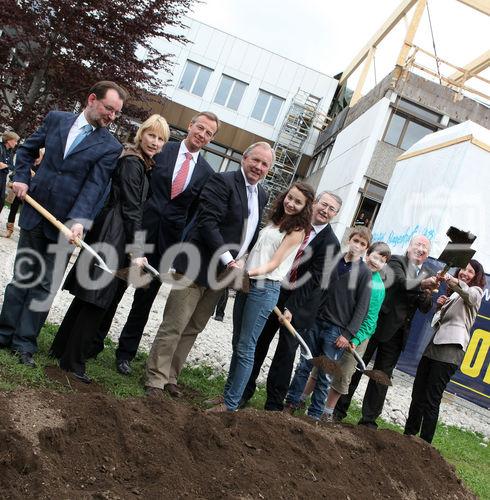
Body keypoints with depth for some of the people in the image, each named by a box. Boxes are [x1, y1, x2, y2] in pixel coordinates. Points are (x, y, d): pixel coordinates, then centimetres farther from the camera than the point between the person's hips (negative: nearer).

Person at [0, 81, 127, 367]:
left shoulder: (110, 147, -4)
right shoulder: (56, 119, 5)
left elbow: (94, 186, -14)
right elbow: (28, 149, 18)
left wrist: (78, 220, -26)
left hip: (65, 223, -2)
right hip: (35, 214, 2)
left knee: (46, 285, 4)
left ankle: (24, 343, 14)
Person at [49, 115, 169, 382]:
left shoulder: (141, 164, 18)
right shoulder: (132, 163, -11)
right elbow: (131, 208, -15)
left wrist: (134, 247, 13)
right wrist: (135, 249, -16)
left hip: (113, 234, 9)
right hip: (114, 236, -9)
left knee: (90, 295, 14)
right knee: (98, 298, -4)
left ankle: (62, 347, 25)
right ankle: (73, 360, 5)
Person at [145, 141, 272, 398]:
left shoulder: (262, 195, 12)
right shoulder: (222, 181, -11)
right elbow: (208, 223, -19)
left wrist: (242, 264, 5)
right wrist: (227, 260, -22)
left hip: (222, 273, 7)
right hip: (198, 267, -7)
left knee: (193, 329, 14)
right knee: (173, 326, -1)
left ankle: (170, 377, 25)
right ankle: (155, 379, 11)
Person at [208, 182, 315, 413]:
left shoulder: (297, 230, -4)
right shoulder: (274, 220, 15)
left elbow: (274, 263, -12)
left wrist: (251, 271, -27)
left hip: (265, 288, -7)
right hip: (246, 282, 7)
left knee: (245, 347, -4)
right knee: (237, 343, 12)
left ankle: (231, 404, 5)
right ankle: (228, 393, 22)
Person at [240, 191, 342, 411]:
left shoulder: (331, 244, -10)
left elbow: (314, 279, -15)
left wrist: (291, 307, -20)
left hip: (298, 304, -3)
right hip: (274, 293, 4)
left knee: (285, 352, 6)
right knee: (258, 344, 10)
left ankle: (274, 404, 19)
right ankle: (244, 391, 26)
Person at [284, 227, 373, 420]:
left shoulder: (364, 273, -3)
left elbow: (361, 307, -5)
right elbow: (319, 289, 11)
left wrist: (348, 334, -11)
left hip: (337, 330, -3)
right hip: (316, 322, 3)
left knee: (325, 374, 3)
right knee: (304, 365, 8)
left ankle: (315, 413, 14)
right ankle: (292, 401, 21)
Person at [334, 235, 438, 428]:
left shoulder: (427, 276, 14)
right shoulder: (396, 261, -1)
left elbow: (426, 308, 6)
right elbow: (401, 282, -21)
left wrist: (427, 294, -15)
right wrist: (421, 284, -36)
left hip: (397, 333, 5)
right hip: (377, 324, -5)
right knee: (356, 367, 3)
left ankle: (369, 420, 16)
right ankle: (338, 410, 13)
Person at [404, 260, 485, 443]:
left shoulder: (476, 292, 3)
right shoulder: (453, 293, 25)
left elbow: (468, 294, -23)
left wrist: (451, 280, -42)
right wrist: (440, 306, 9)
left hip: (450, 351, -7)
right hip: (434, 345, 7)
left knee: (431, 400, -8)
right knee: (417, 395, 9)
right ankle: (408, 435, 20)